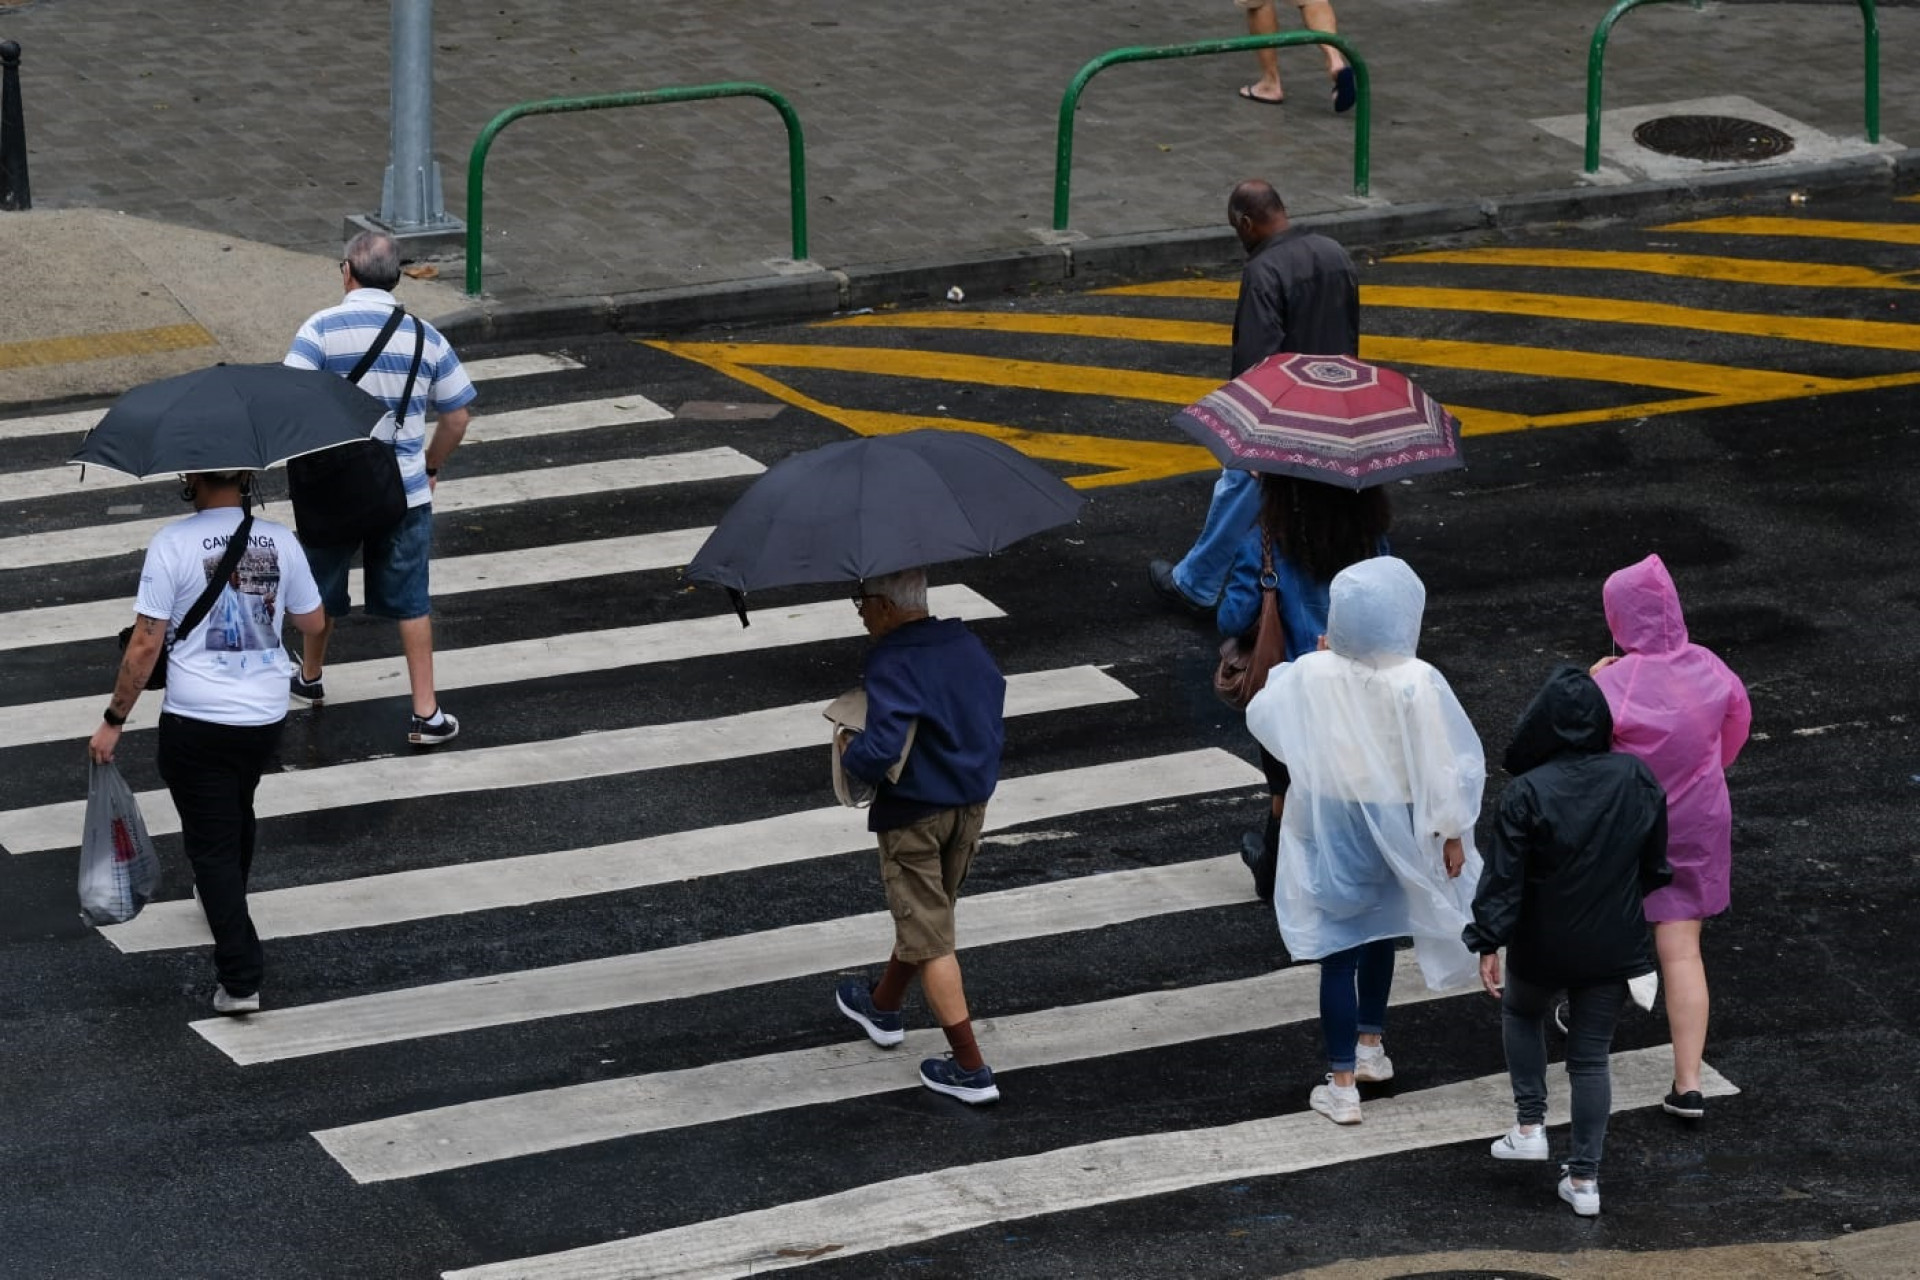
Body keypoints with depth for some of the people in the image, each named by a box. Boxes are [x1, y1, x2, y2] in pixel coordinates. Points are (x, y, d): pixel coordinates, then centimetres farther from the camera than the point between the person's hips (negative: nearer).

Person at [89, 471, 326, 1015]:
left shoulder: (173, 544, -15)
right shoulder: (281, 541, -4)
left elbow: (146, 645, -14)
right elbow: (313, 624, 10)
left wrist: (113, 720, -4)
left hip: (195, 721, -5)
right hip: (265, 718, 5)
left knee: (212, 842, 3)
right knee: (238, 813, 30)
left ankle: (240, 979, -4)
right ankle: (225, 901, 56)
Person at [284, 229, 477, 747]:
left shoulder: (321, 329, -12)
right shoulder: (425, 336, -1)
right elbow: (458, 415, 4)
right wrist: (432, 466, 19)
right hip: (406, 491, 2)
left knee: (323, 589, 21)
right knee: (411, 602, 11)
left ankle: (310, 678, 42)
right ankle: (426, 713, 10)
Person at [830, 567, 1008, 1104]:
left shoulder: (891, 666, -24)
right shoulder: (968, 646, 0)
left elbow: (881, 751, -32)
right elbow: (993, 723, 8)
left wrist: (850, 753, -12)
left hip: (913, 814, -8)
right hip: (971, 804, 8)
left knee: (929, 938, 1)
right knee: (923, 915, 26)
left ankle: (971, 1069, 0)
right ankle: (884, 1008, 49)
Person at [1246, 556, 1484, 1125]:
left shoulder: (1309, 676, -18)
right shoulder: (1417, 683, -22)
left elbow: (1262, 717, 2)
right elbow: (1445, 761, -15)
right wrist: (1452, 832, -3)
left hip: (1330, 827, -1)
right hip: (1395, 827, 1)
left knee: (1340, 950, 4)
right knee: (1380, 935, 25)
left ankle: (1342, 1086, 4)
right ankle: (1371, 1045, 40)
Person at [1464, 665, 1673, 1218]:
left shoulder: (1526, 793, -21)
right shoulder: (1637, 779, -9)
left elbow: (1504, 877, -18)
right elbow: (1655, 865, 3)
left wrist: (1488, 944, -10)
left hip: (1541, 946, -3)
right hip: (1613, 945, 3)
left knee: (1520, 1012, 28)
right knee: (1591, 1055, 12)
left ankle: (1530, 1125, 20)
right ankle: (1584, 1178, 14)